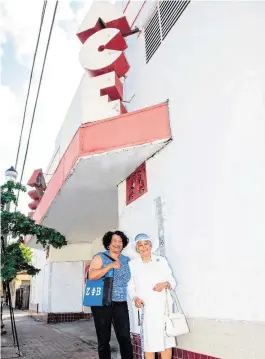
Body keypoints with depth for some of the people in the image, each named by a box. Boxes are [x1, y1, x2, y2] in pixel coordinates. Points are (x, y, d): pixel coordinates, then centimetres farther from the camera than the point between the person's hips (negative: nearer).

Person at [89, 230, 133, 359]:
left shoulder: (127, 260, 10)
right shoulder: (100, 257, -3)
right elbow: (92, 276, -18)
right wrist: (111, 266, -21)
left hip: (121, 304, 3)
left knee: (125, 338, -4)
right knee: (103, 339, 8)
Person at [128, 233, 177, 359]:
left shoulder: (162, 261, 6)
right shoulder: (132, 264, 4)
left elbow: (172, 281, 8)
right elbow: (130, 287, 6)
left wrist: (165, 284, -12)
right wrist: (135, 298, -11)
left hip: (163, 307, 1)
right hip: (146, 309, -1)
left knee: (166, 341, 1)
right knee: (149, 342, 1)